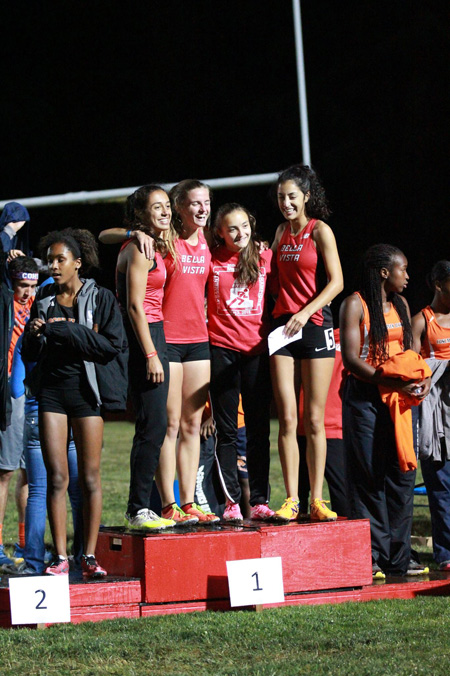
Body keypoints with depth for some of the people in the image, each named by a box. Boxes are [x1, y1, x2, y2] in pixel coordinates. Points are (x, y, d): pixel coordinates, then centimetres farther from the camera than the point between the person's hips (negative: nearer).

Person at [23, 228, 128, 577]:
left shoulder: (100, 298, 2)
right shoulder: (44, 299, 13)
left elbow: (113, 345, -8)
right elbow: (29, 352, 16)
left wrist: (69, 331, -15)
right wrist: (35, 335, -7)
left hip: (86, 389, -3)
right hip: (51, 389, 3)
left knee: (90, 477, -2)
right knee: (56, 476, -3)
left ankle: (90, 555, 3)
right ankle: (60, 557, -3)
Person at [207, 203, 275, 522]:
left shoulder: (265, 257, 5)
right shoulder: (212, 259, 1)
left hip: (257, 348, 1)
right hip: (222, 348, -1)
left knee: (259, 429, 4)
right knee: (227, 431, 2)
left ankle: (260, 501, 8)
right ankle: (231, 502, 4)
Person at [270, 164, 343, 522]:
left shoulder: (319, 231, -3)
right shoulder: (282, 232, 14)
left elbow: (336, 282, -10)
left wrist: (305, 312, -19)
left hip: (315, 325, -4)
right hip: (283, 326, 4)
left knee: (314, 419, -1)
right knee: (287, 418, -3)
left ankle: (317, 500, 3)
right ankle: (291, 501, -3)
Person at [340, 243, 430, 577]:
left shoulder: (400, 305, 15)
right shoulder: (355, 305, -5)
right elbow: (351, 359, -12)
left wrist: (422, 378, -3)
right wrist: (391, 383, -22)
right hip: (365, 397, -6)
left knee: (402, 475, 4)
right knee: (369, 478, -4)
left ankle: (398, 557, 10)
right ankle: (372, 555, 0)